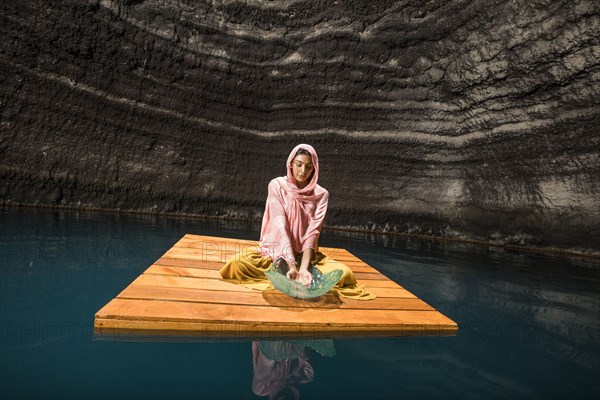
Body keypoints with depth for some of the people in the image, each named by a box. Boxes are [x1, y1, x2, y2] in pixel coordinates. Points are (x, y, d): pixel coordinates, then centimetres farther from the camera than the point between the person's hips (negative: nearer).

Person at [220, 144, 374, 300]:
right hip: (276, 250, -1)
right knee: (238, 263, -29)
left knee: (344, 273, -23)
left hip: (305, 254, 2)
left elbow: (313, 233, -14)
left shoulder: (321, 194, -5)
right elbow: (280, 225, -20)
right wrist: (291, 265, -31)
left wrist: (303, 268, -30)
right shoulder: (277, 185, -9)